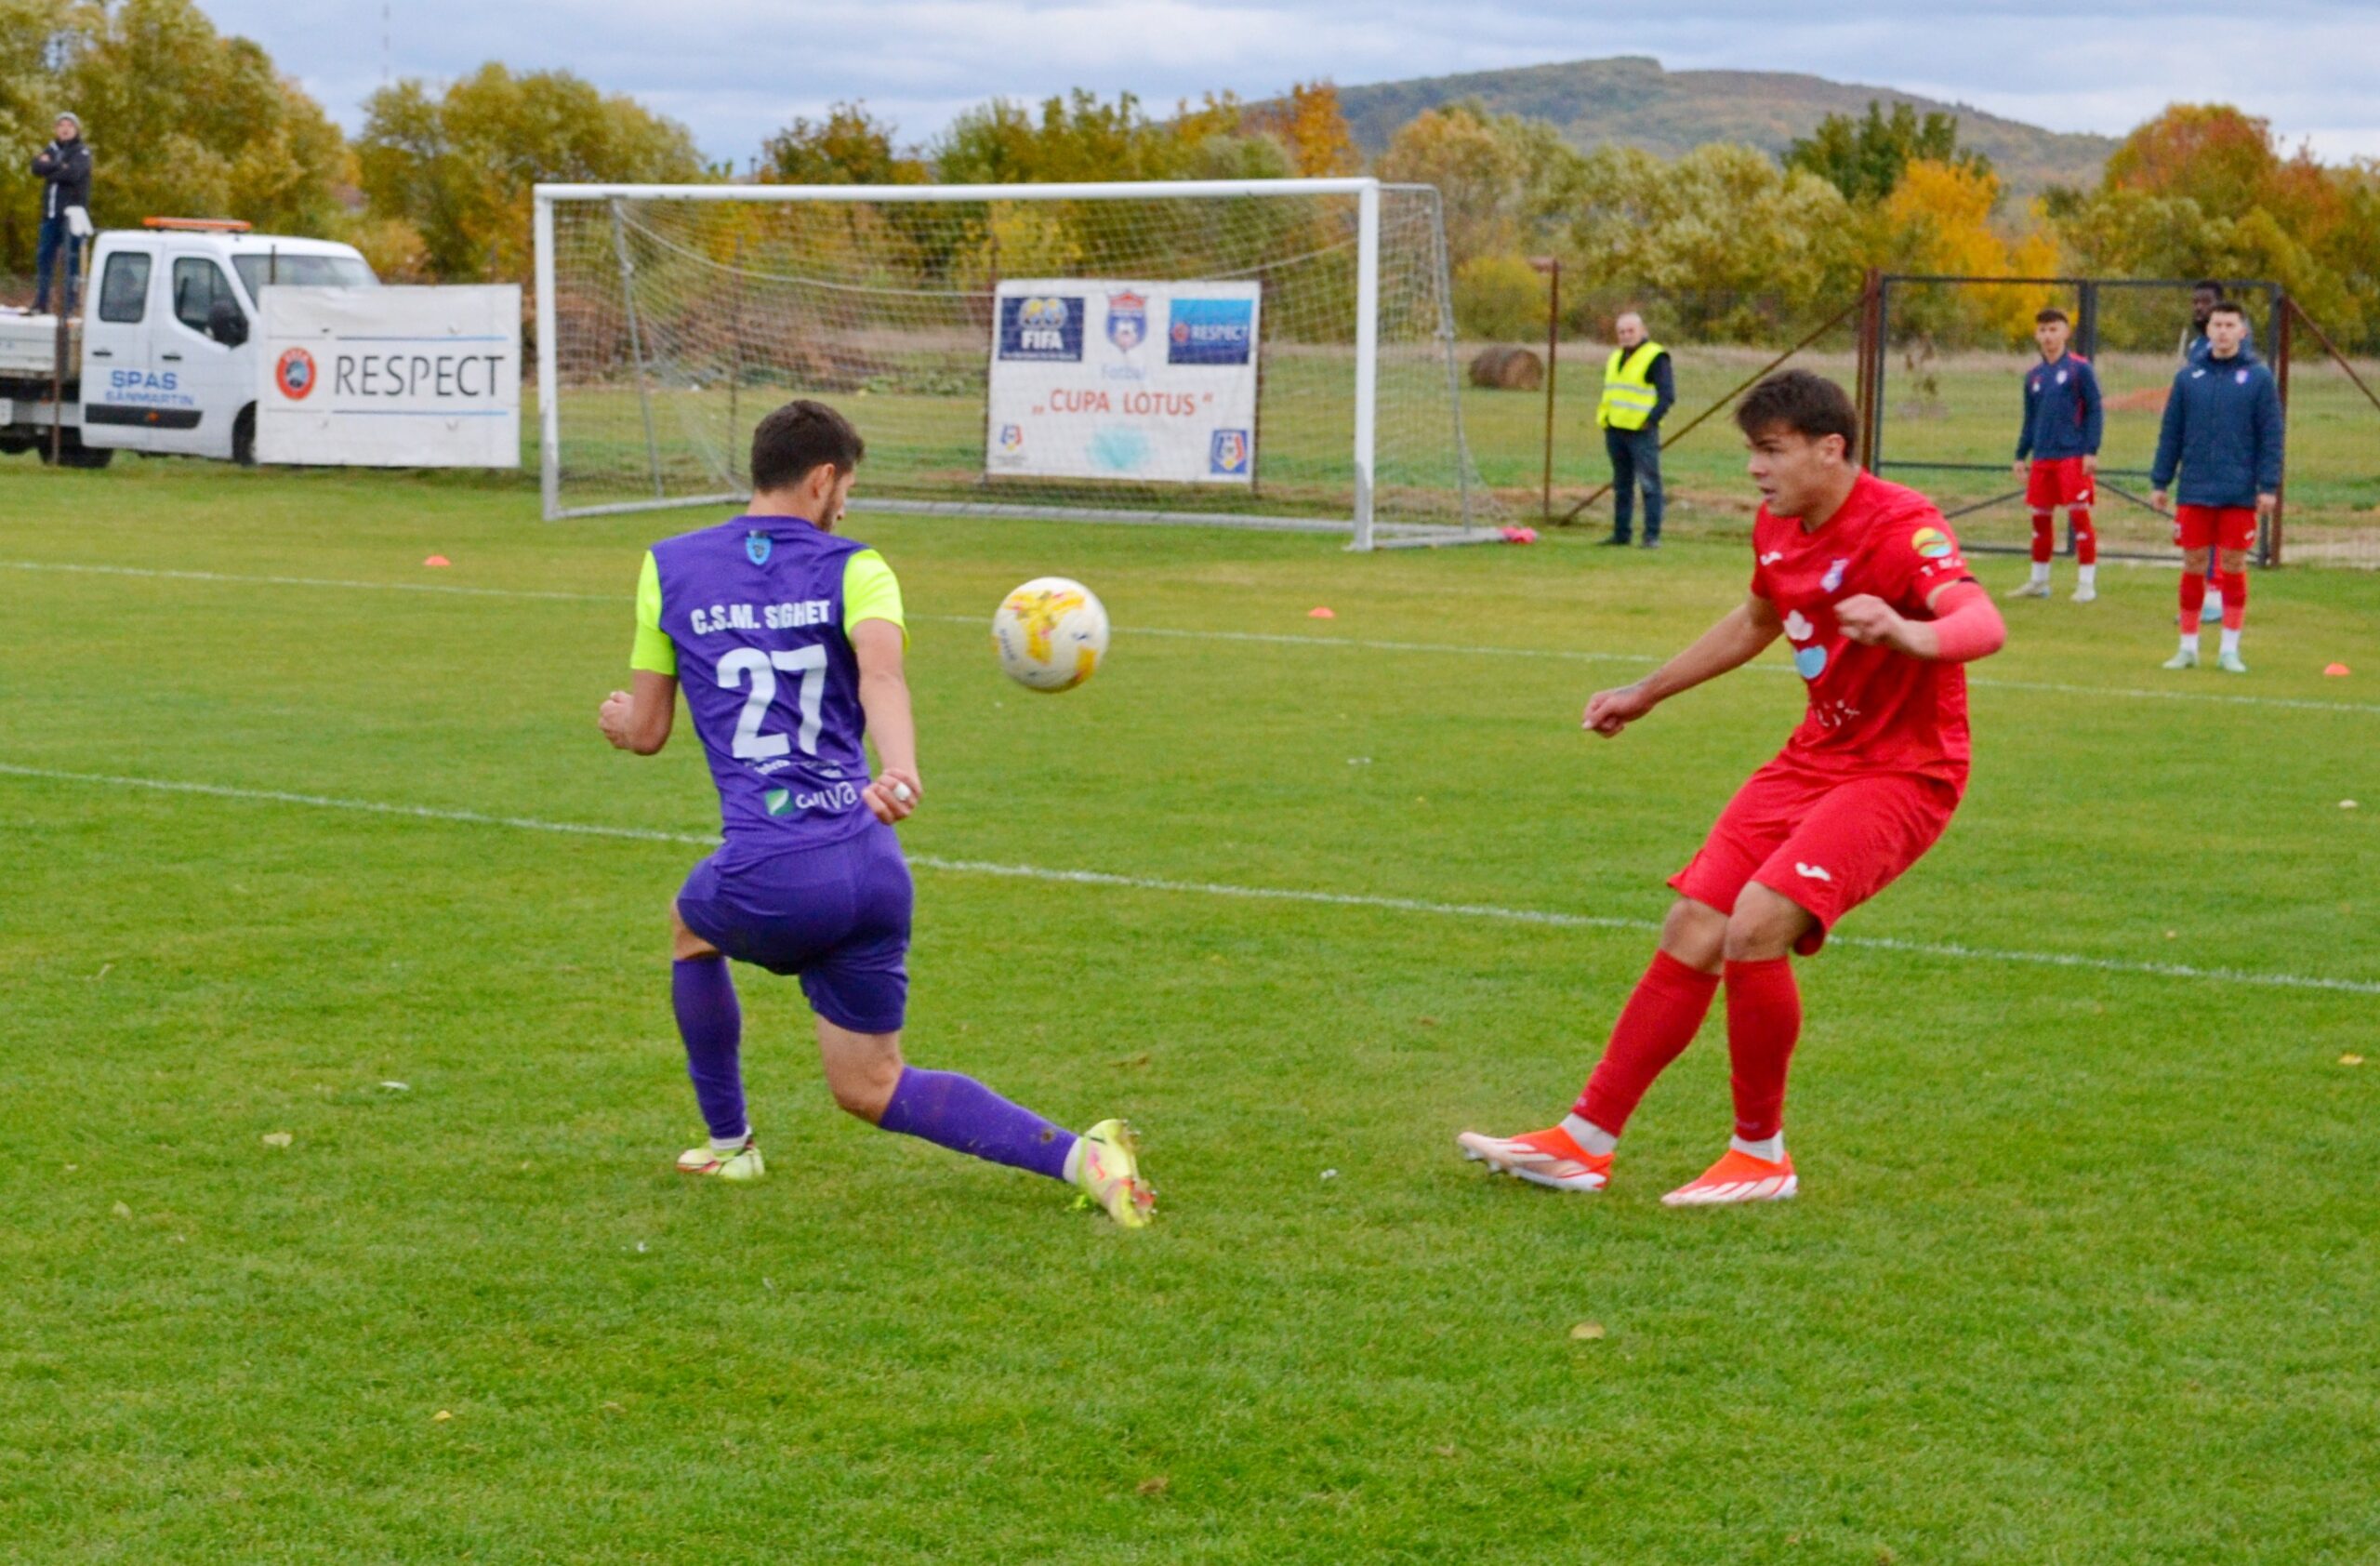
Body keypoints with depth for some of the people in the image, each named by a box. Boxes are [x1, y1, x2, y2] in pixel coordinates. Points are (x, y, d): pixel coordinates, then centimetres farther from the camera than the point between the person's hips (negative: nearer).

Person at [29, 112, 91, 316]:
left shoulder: (82, 152, 1)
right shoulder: (52, 150, 17)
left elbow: (74, 173, -16)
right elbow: (37, 167, -1)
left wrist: (50, 169, -4)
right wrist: (60, 167, -13)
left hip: (73, 212, -6)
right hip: (51, 213, 6)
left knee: (71, 260, -6)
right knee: (44, 256, 6)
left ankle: (68, 306, -6)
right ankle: (40, 304, 12)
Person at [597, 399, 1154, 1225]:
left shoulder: (669, 567, 10)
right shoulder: (851, 568, 5)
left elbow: (647, 732, 15)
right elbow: (881, 672, -18)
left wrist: (619, 718, 39)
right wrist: (899, 769, -36)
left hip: (767, 878, -1)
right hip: (871, 870, 1)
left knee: (691, 925, 37)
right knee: (872, 1089, 14)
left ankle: (728, 1145, 39)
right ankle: (1075, 1153, -7)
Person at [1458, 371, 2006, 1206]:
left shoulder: (1900, 527, -20)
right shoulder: (1777, 529, 6)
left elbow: (1984, 624, -37)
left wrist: (1910, 635, -58)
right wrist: (1646, 693, 33)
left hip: (1903, 773, -8)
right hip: (1814, 756, 8)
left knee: (1756, 926, -24)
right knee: (1691, 932, 1)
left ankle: (1761, 1155, -6)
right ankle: (1586, 1142, 10)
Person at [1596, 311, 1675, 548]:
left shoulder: (1655, 357, -6)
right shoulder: (1616, 358, 19)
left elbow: (1668, 394, -12)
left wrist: (1651, 419, -18)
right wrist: (1603, 418, 13)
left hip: (1642, 431, -8)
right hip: (1615, 430, 8)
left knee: (1649, 484, -7)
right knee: (1621, 486, 12)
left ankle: (1652, 536, -8)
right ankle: (1621, 534, 17)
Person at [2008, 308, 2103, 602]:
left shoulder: (2080, 369, -4)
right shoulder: (2034, 376, 13)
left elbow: (2095, 411, -5)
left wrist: (2091, 451, -11)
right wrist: (2021, 456, 16)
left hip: (2073, 456, -6)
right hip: (2042, 457, 6)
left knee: (2079, 516, -5)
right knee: (2040, 518, 9)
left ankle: (2087, 583, -1)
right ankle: (2038, 581, 20)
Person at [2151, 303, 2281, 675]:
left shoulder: (2258, 377, 0)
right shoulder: (2188, 377, 6)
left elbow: (2271, 436, -1)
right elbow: (2170, 433, 9)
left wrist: (2269, 487, -6)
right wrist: (2159, 482, 7)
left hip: (2239, 494, -2)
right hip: (2195, 491, 2)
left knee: (2234, 567, 3)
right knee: (2193, 567, 5)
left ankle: (2230, 650, 11)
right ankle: (2188, 647, 14)